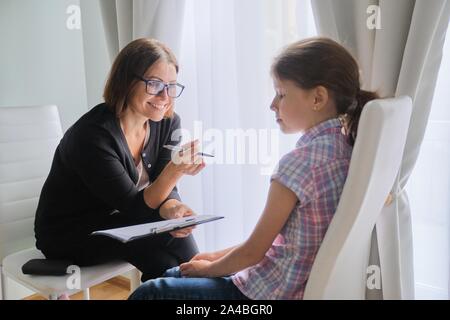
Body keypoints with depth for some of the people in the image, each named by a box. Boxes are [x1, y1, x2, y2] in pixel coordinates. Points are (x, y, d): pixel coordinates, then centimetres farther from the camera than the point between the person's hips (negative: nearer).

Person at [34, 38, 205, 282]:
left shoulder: (168, 123, -8)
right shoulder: (93, 134, -27)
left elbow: (163, 188, -7)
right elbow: (133, 207, -26)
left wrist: (172, 208, -30)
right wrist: (175, 169, -41)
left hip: (115, 222, 5)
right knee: (166, 234, -23)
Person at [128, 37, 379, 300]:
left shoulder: (300, 161, -26)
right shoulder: (344, 146, 2)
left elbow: (253, 252, -17)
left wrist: (208, 268, 2)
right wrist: (219, 256, 10)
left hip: (273, 291, -9)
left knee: (149, 292, 2)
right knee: (174, 274, 23)